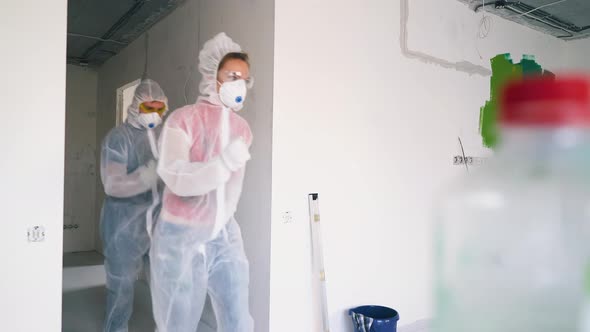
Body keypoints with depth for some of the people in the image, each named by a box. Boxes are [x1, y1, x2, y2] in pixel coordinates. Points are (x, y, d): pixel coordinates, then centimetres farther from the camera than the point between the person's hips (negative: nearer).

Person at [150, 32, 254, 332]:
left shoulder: (243, 129, 7)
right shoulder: (182, 119, -12)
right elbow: (176, 179, -22)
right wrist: (225, 161, -33)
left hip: (225, 236, 5)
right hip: (181, 236, -5)